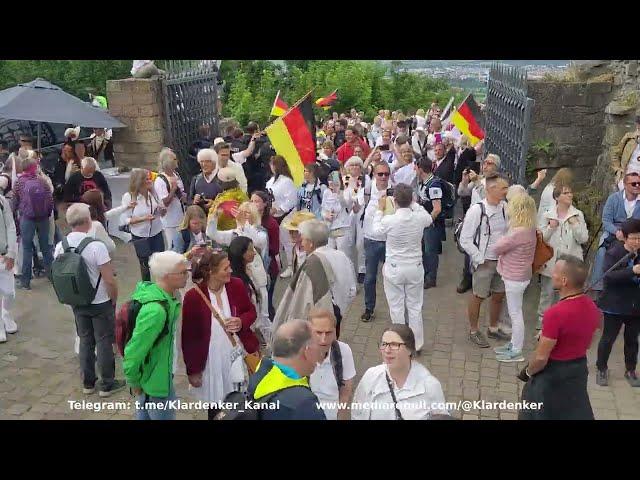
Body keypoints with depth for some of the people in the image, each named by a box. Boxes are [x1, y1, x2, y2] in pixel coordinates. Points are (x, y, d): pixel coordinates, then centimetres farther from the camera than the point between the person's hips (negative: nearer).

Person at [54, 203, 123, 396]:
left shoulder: (60, 247, -6)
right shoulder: (96, 246, -24)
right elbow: (109, 280, -21)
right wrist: (114, 299, -4)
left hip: (77, 303, 5)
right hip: (100, 303, -5)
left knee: (85, 340, 19)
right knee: (104, 342, 9)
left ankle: (88, 383, 29)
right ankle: (107, 384, 21)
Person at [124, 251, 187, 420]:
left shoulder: (157, 290, -6)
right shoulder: (156, 310, -34)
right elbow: (134, 351, -29)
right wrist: (134, 382, -14)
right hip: (155, 381, -9)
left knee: (144, 414, 25)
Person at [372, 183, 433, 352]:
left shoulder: (389, 220, -21)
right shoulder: (420, 218, -13)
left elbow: (376, 230, 2)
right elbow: (430, 219, 14)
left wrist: (380, 210, 12)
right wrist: (414, 204, 19)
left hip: (394, 269, -3)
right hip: (415, 268, 3)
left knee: (397, 307, 11)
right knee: (415, 306, 14)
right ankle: (416, 344, 24)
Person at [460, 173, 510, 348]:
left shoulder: (505, 208, -1)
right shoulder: (476, 210, -17)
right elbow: (465, 239, -14)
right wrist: (480, 259, -13)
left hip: (502, 260, 6)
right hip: (484, 261, -5)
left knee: (499, 295, 16)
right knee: (478, 296, 6)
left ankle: (493, 328, 35)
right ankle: (473, 332, 24)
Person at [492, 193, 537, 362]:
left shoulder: (518, 232, -28)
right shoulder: (529, 229, 1)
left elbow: (498, 248, -17)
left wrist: (505, 237, -2)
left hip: (515, 278, -9)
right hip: (518, 276, 9)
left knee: (515, 313, 3)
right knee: (515, 312, 20)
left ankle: (517, 352, 16)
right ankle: (514, 344, 34)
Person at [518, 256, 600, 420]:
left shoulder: (556, 313, -31)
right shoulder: (592, 307, -6)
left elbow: (541, 357, -24)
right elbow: (586, 343, 9)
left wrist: (528, 371, -5)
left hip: (552, 375, -7)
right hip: (579, 370, 7)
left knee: (534, 413, 13)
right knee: (576, 412, 22)